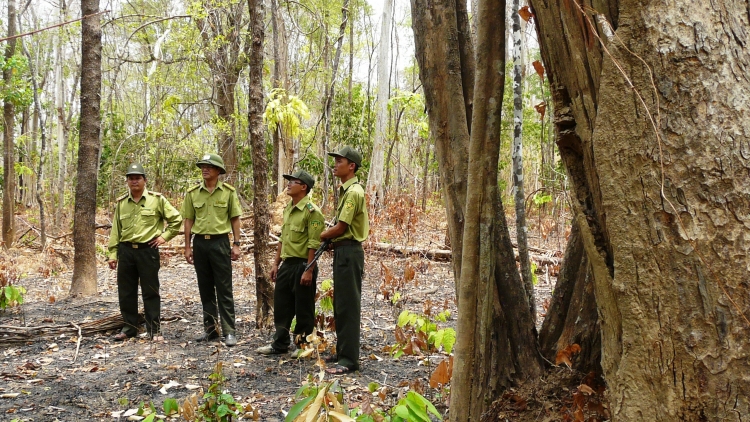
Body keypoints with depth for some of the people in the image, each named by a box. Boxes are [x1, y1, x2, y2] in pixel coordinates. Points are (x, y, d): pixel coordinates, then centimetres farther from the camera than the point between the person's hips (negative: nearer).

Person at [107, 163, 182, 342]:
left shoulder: (157, 199, -1)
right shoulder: (121, 203, 9)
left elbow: (176, 219, 4)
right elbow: (115, 230, 10)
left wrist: (164, 236, -3)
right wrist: (112, 253, 6)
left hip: (147, 250, -3)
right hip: (126, 251, 4)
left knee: (150, 292, 1)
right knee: (126, 292, 8)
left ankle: (154, 330, 9)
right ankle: (129, 327, 21)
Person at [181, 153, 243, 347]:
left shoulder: (228, 192, -1)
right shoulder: (192, 193, 4)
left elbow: (235, 219, 1)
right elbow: (188, 220, 7)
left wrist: (236, 244, -4)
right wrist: (187, 247, 5)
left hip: (220, 242, -3)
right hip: (200, 243, 3)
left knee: (224, 289, -1)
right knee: (205, 289, 11)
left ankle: (229, 332, 2)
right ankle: (210, 329, 20)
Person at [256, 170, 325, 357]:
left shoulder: (311, 211, -14)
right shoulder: (288, 209, 13)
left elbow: (314, 245, -17)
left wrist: (309, 270, -20)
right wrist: (276, 263, 16)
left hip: (302, 265, -9)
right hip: (287, 264, 9)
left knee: (303, 309, 3)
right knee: (281, 306, 14)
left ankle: (303, 346, 16)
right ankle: (279, 344, 25)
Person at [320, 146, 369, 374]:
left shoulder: (353, 192, -16)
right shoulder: (345, 190, 15)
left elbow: (340, 228, -18)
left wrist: (320, 236, -2)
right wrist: (331, 239, 8)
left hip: (349, 252, -11)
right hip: (342, 250, 11)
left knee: (348, 305, -7)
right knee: (340, 304, 15)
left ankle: (349, 359, -2)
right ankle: (342, 352, 24)